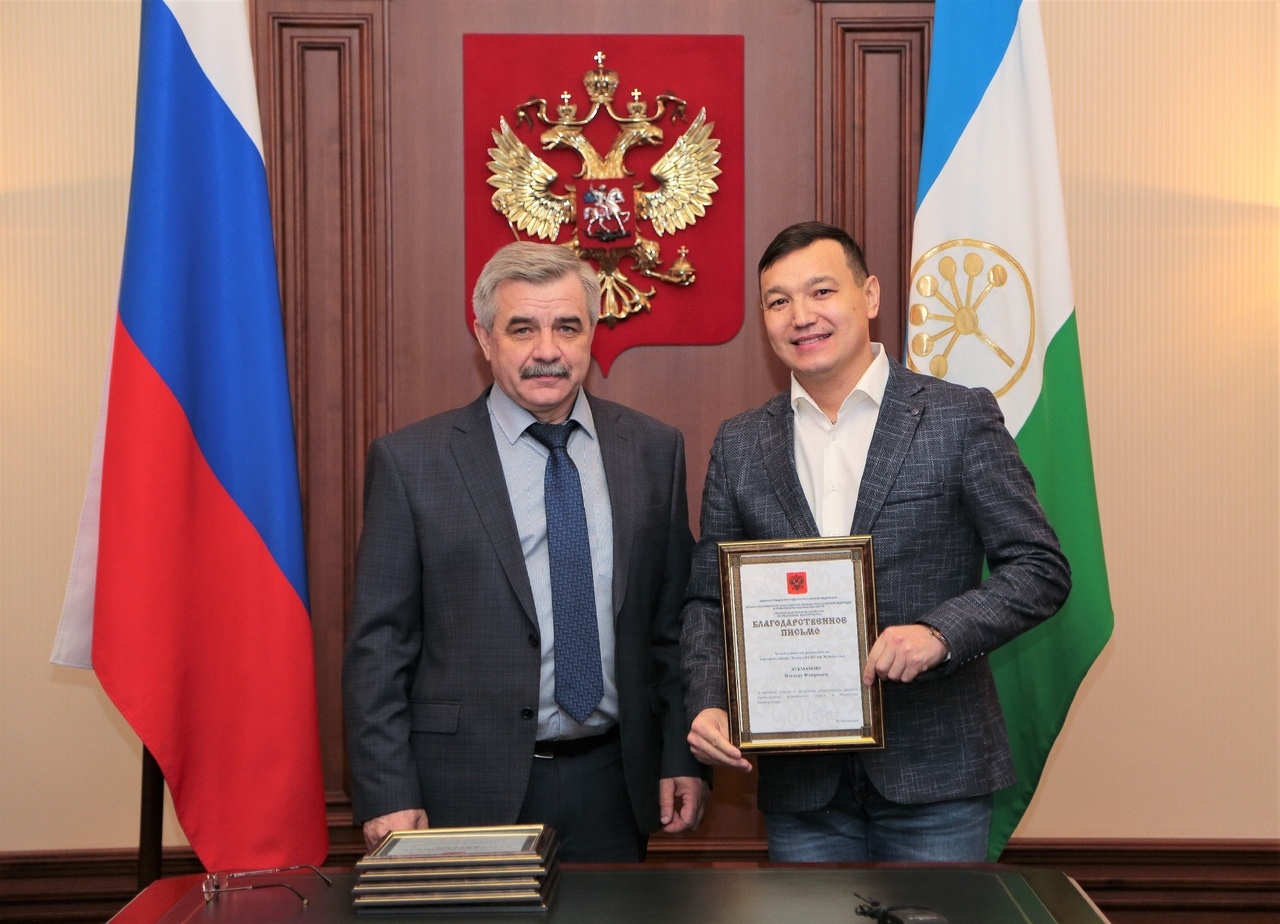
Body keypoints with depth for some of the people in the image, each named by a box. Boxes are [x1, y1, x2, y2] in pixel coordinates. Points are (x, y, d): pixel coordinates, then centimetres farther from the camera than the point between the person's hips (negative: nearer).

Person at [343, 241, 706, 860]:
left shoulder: (654, 450, 5)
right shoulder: (409, 461, -4)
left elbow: (673, 621, 9)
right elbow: (378, 644, -4)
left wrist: (683, 758, 4)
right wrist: (387, 797, -10)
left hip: (613, 786, 3)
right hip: (469, 793, -2)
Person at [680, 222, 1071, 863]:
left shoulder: (961, 418, -2)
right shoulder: (739, 444, 7)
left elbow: (1041, 569, -4)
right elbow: (709, 598, 11)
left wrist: (941, 630, -19)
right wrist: (707, 703, -6)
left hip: (933, 769, -2)